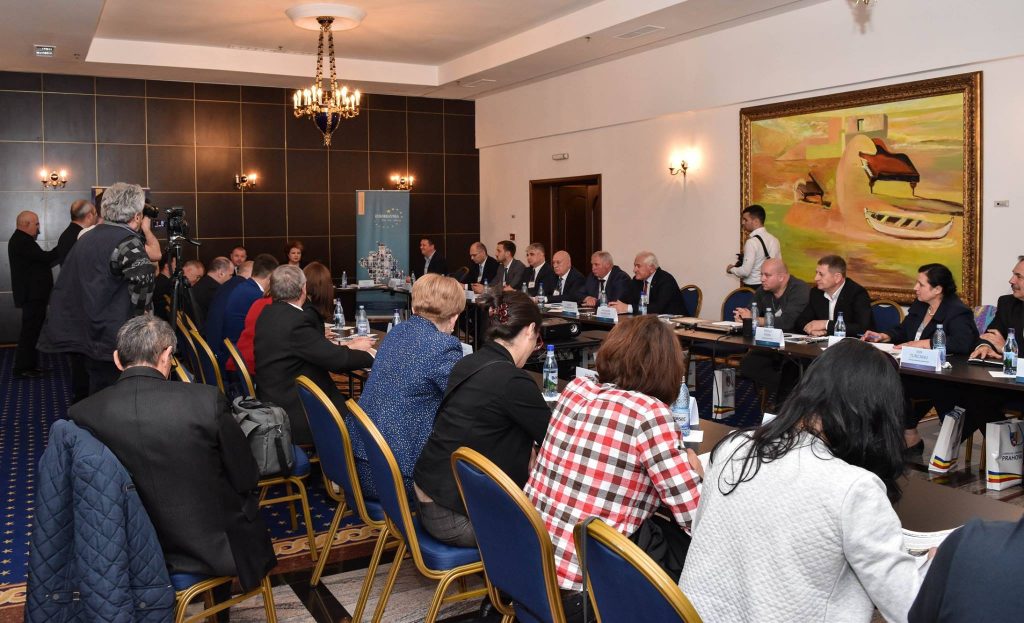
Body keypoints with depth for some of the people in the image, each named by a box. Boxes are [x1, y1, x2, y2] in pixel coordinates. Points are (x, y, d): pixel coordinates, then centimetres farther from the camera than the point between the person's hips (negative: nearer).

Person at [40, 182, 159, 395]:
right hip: (113, 339, -8)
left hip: (84, 335, 9)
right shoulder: (126, 241, -17)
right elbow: (143, 277, -32)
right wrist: (140, 312, -14)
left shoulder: (88, 237, 10)